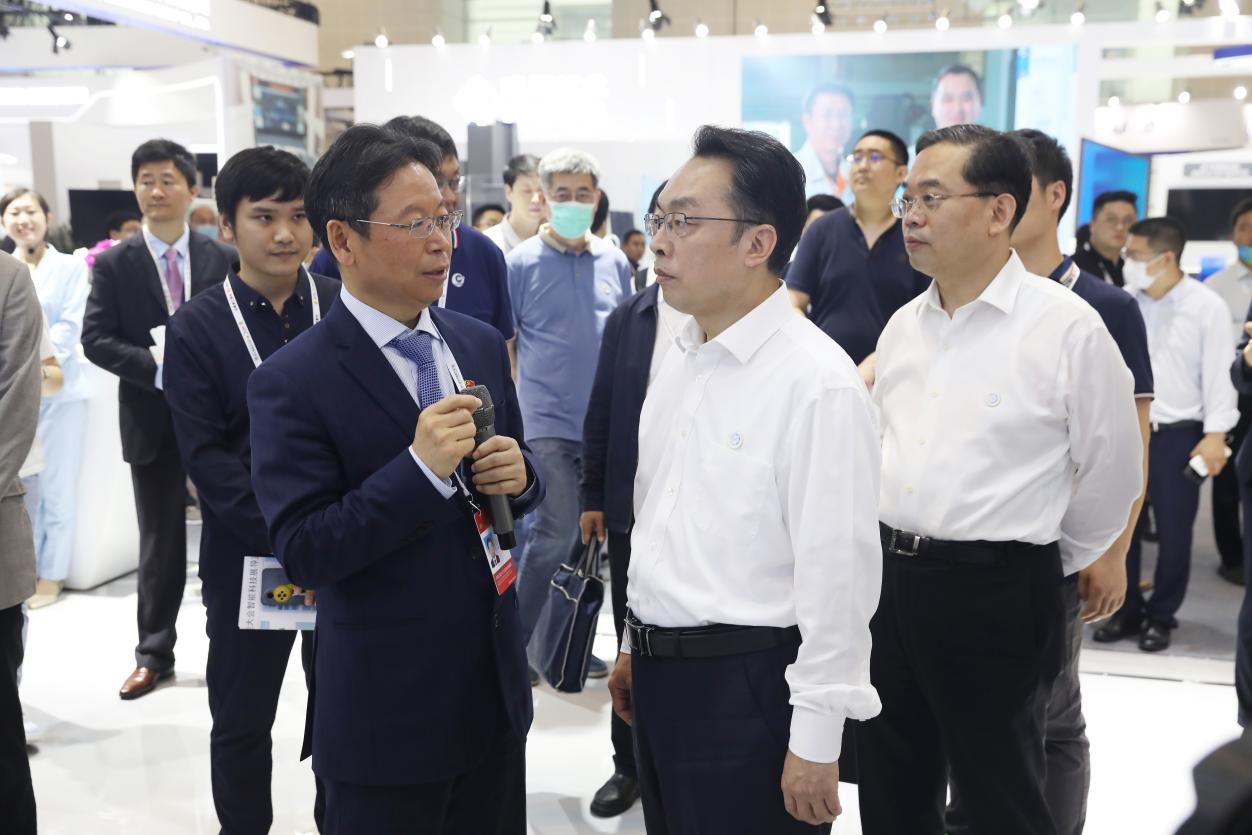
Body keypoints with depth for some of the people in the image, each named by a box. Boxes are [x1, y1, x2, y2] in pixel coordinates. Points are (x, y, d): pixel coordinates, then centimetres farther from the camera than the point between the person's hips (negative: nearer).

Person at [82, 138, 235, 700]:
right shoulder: (113, 264, 0)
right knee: (160, 542, 10)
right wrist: (157, 368, -18)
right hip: (152, 422, 0)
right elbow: (96, 340, -5)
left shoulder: (223, 259, 1)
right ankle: (154, 653, 24)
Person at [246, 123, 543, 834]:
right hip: (385, 712, -5)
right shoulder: (292, 382, -14)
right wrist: (421, 468, -29)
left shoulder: (483, 344, 3)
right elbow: (303, 552, -18)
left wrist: (518, 475, -12)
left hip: (497, 690, 6)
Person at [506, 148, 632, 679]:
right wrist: (513, 410, -5)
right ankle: (515, 642, 9)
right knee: (556, 534, -10)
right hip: (548, 421, -5)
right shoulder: (522, 262, -3)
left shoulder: (614, 261, 9)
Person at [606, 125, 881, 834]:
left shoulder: (818, 383, -18)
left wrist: (816, 742, -15)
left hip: (748, 685, -7)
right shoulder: (680, 362, 7)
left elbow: (837, 572, -18)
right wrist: (639, 646, 17)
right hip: (660, 674, 7)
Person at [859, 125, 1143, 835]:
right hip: (891, 578, 6)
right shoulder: (904, 325, 7)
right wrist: (896, 555, 15)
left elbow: (1111, 476, -5)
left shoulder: (1066, 326, -12)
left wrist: (1043, 565, 4)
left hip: (996, 596, -6)